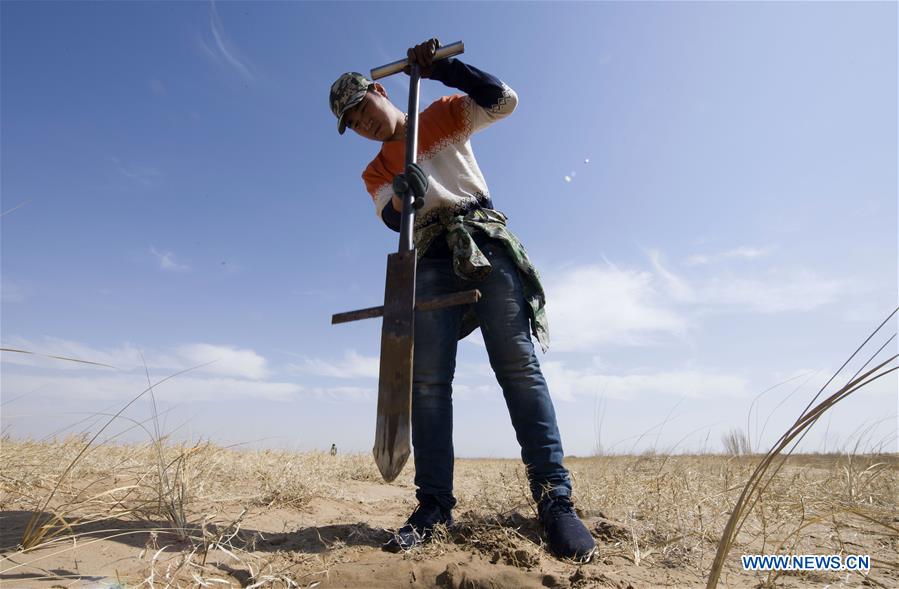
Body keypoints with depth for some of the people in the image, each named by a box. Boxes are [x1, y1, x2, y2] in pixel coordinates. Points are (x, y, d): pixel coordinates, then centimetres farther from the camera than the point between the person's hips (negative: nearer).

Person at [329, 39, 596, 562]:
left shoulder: (445, 115, 19)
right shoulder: (375, 173, 21)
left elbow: (504, 100, 6)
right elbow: (391, 217, 1)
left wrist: (440, 68, 2)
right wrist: (402, 194, -22)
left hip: (486, 242, -2)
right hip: (431, 262, 3)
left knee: (519, 367, -12)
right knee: (429, 381, -9)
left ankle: (556, 499, -9)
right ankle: (434, 505, -3)